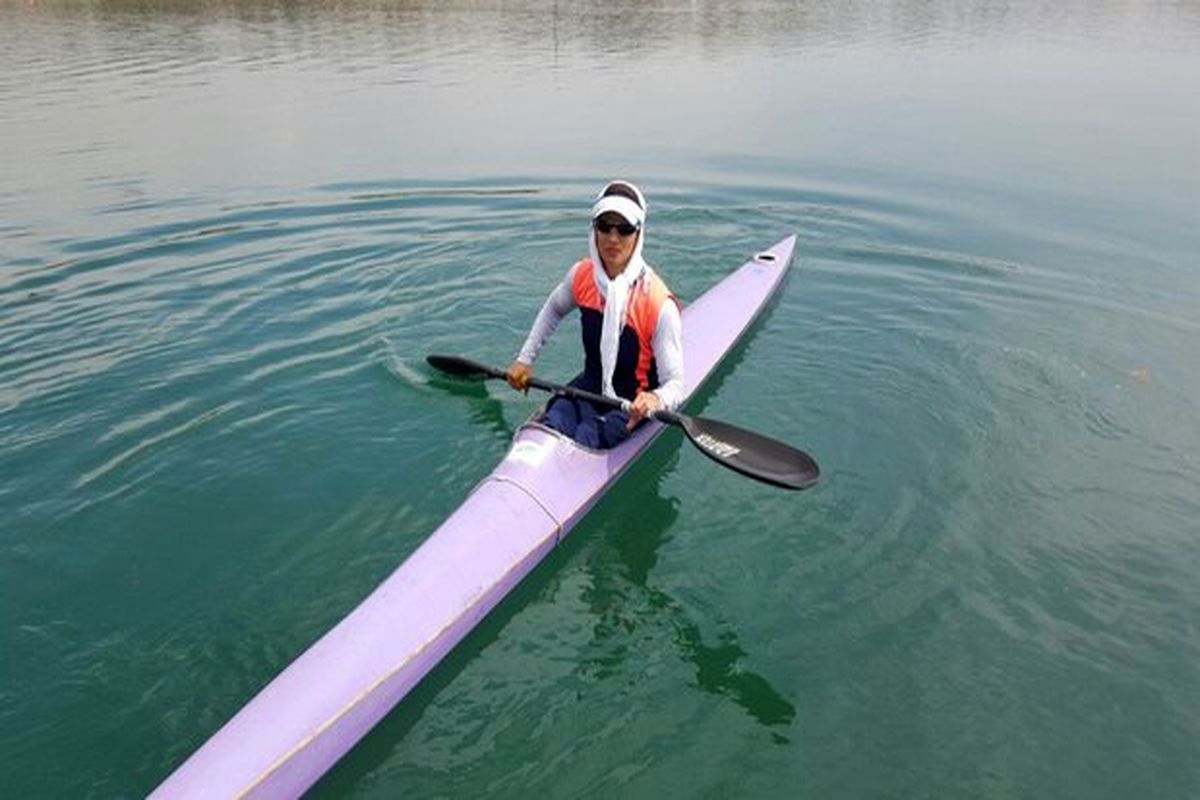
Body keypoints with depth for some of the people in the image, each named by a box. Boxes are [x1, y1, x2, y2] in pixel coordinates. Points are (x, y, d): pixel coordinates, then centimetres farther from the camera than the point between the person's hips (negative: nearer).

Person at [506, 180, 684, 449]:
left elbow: (675, 385, -21)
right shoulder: (582, 275, -5)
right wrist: (525, 360, 16)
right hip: (589, 387, 5)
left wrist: (655, 400, -44)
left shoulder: (659, 305, -22)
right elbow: (553, 310, 19)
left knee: (582, 440, -34)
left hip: (631, 405, -4)